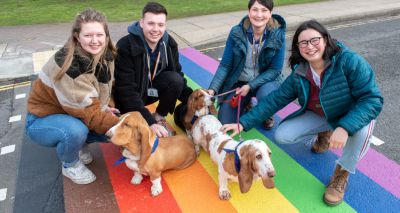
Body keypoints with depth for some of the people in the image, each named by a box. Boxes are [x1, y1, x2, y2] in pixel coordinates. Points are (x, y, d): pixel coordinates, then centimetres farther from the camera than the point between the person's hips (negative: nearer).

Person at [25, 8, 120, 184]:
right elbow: (90, 116, -32)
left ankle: (80, 144, 14)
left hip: (77, 114, 6)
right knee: (76, 130, -36)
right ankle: (70, 165, -3)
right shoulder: (68, 65, -33)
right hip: (42, 120, -6)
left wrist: (103, 108, -9)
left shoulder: (106, 55, -11)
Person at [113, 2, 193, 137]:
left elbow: (178, 76, -5)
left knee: (175, 79, -24)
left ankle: (160, 118, -3)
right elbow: (126, 90, -30)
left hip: (152, 87, 5)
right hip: (130, 97, -4)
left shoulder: (169, 43, -12)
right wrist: (149, 122, -36)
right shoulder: (125, 46, -27)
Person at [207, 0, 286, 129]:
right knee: (225, 122, -11)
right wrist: (212, 89, -24)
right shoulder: (236, 32, -14)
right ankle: (246, 103, 21)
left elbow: (275, 70, -13)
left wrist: (250, 86, -23)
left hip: (266, 80, -1)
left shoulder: (278, 35, -16)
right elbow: (225, 65, -11)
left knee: (265, 94, -37)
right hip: (238, 81, 1)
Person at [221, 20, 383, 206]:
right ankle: (323, 135, 15)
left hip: (353, 115, -3)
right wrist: (244, 123, -19)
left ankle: (342, 174, -11)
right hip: (320, 116, 4)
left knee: (361, 128, -39)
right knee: (281, 136, -12)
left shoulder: (349, 61, -28)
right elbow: (274, 99, -12)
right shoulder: (299, 74, -13)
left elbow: (373, 99, -30)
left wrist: (345, 127, -45)